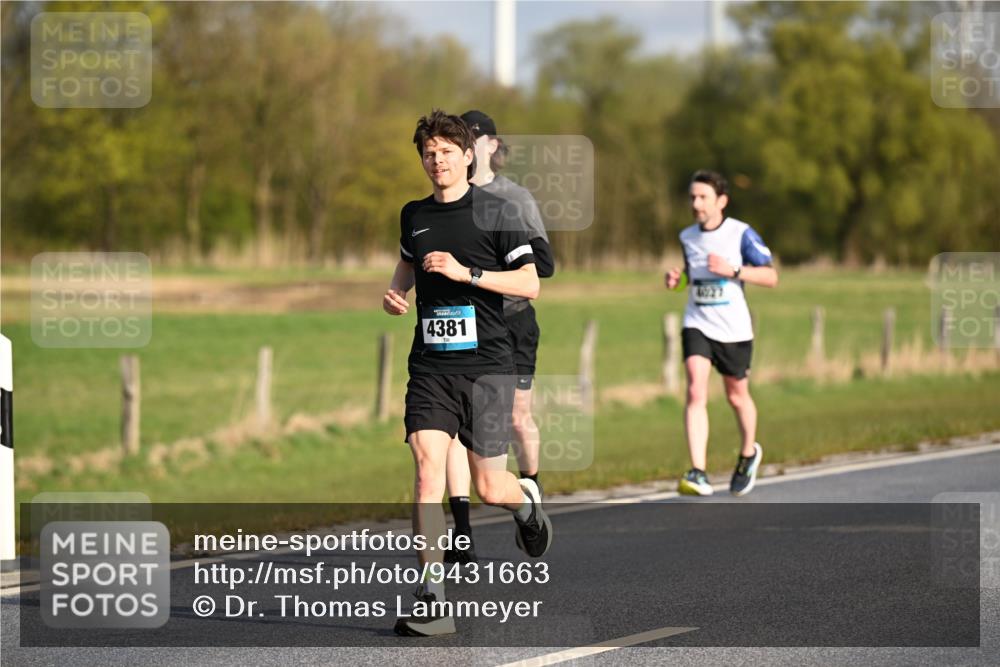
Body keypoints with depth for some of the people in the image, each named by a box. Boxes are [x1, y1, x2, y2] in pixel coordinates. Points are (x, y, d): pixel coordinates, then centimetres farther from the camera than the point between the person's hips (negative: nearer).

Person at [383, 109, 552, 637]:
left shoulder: (494, 212, -2)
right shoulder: (414, 215, 12)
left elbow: (530, 283, -6)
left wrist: (466, 273, -15)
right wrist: (394, 292, 12)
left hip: (486, 362, -3)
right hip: (430, 365, 3)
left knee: (489, 489, 0)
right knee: (427, 464, -15)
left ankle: (526, 500, 40)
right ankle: (432, 601, -16)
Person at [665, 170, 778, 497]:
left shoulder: (741, 234, -8)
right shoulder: (687, 237, 7)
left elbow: (770, 277, -8)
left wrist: (733, 270, -21)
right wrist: (677, 280, 2)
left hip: (734, 330, -2)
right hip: (697, 325, 2)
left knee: (737, 395, 13)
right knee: (695, 392, -17)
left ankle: (749, 453, 43)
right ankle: (698, 474, -24)